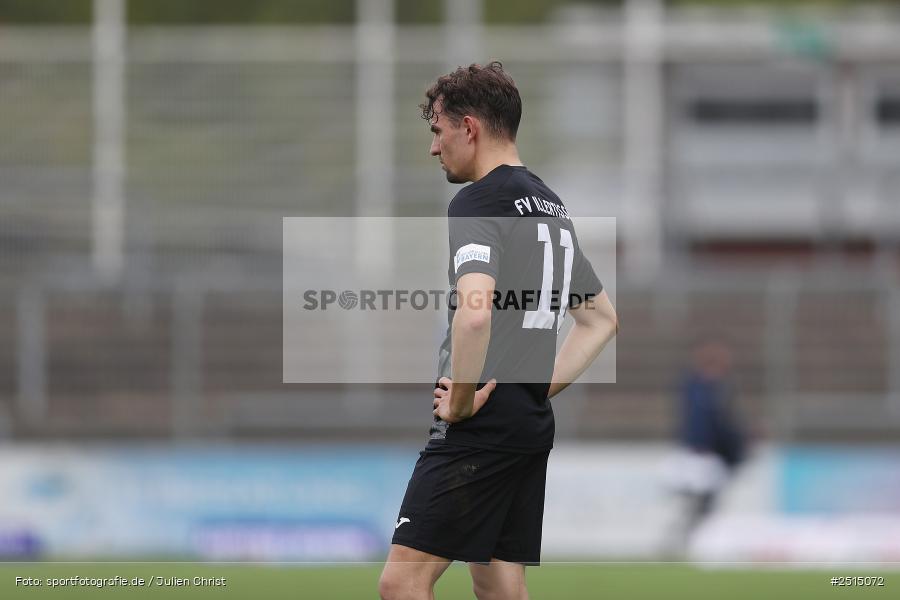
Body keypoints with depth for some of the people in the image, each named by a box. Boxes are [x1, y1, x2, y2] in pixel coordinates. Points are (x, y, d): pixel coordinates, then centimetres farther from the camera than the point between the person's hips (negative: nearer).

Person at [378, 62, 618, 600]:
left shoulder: (478, 202, -11)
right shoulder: (553, 206, 18)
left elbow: (475, 312, -28)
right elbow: (602, 319, 28)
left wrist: (462, 403, -17)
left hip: (481, 432, -9)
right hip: (533, 427, 9)